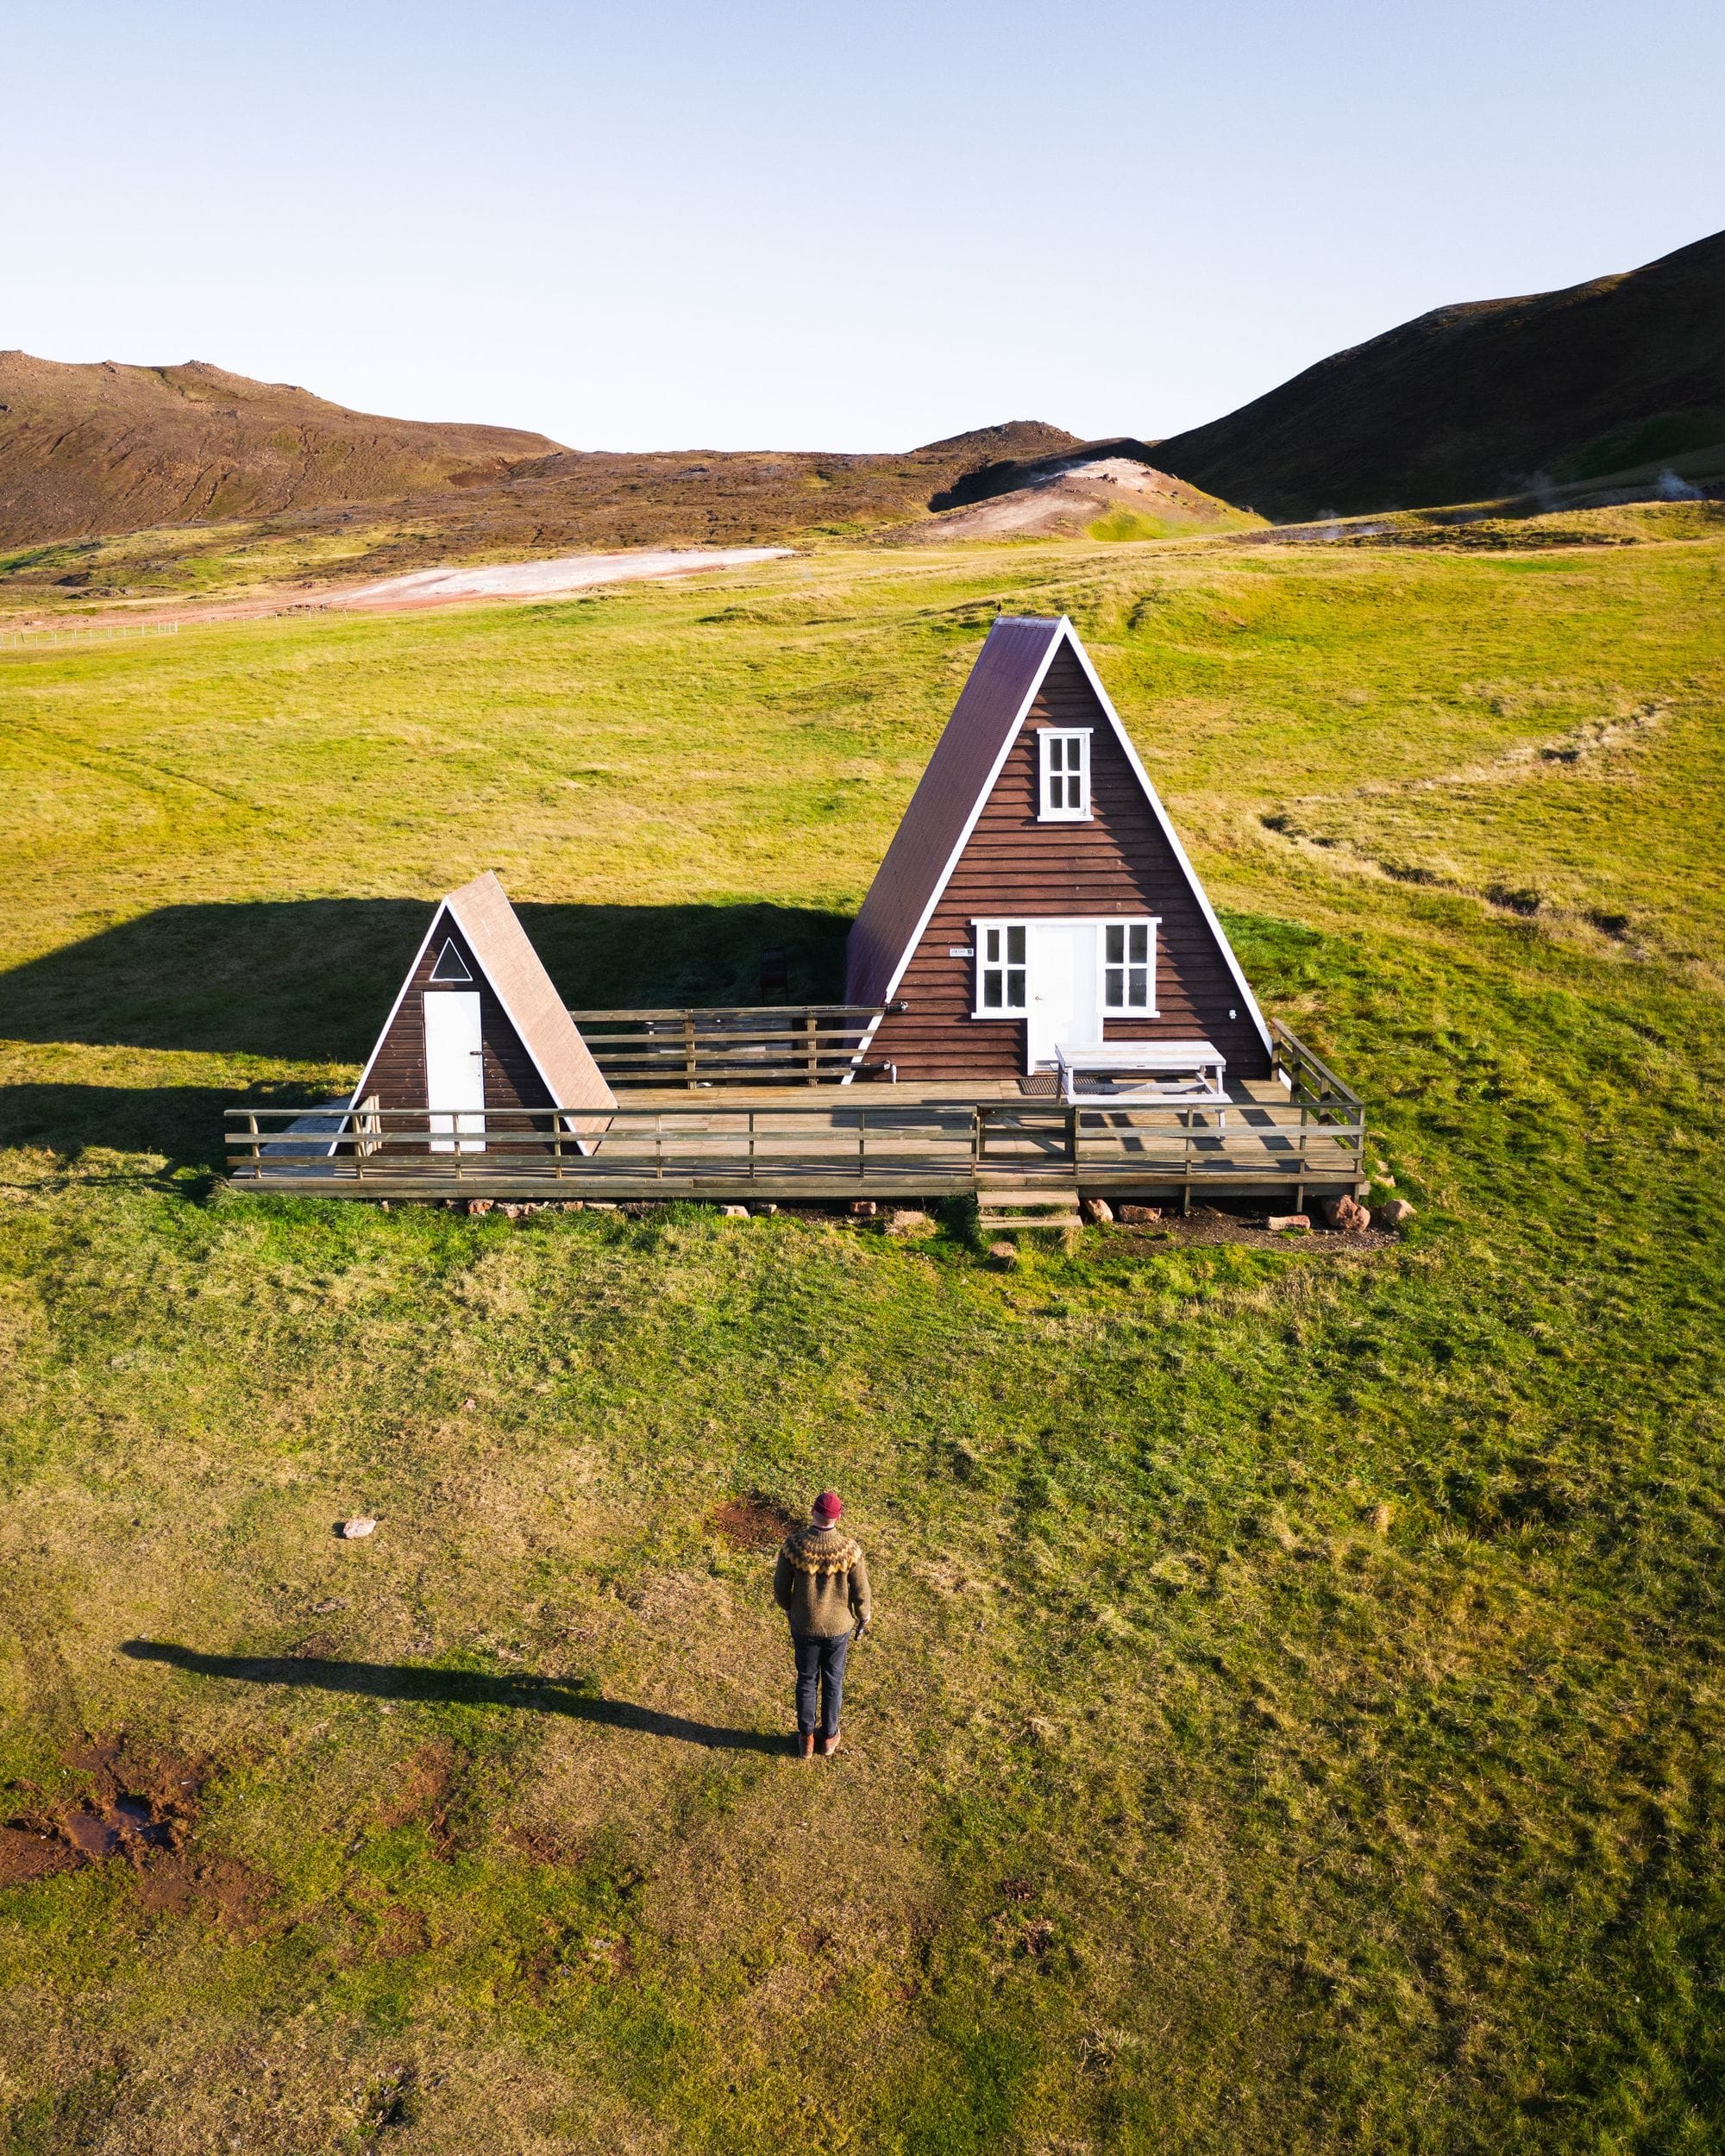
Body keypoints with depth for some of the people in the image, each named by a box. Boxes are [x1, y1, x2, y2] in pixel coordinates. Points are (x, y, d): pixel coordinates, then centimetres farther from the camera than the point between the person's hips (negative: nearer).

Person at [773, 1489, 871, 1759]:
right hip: (838, 1626, 0)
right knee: (833, 1679, 24)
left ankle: (806, 1740, 39)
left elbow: (780, 1586, -12)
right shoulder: (850, 1549, -28)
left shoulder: (793, 1544, -27)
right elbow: (861, 1594, -15)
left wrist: (788, 1608, 11)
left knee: (807, 1679, 24)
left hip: (804, 1625, 1)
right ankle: (829, 1737, 43)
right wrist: (863, 1621, 7)